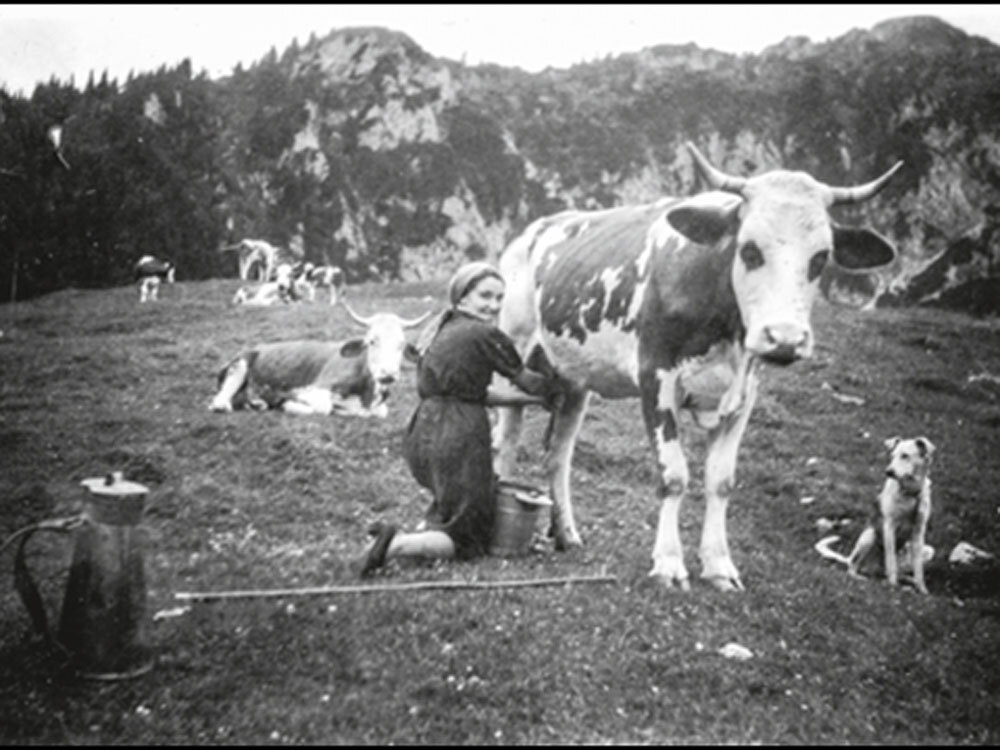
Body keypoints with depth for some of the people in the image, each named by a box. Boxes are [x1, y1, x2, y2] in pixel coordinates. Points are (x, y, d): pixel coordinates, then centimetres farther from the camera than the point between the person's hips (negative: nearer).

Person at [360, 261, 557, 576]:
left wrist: (528, 398, 20)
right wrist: (556, 391, 23)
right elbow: (527, 381, 3)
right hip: (458, 441, -8)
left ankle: (425, 531, 14)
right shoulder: (486, 335, -8)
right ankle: (399, 544, -15)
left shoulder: (442, 330, 16)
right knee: (470, 541, 4)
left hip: (419, 439, 8)